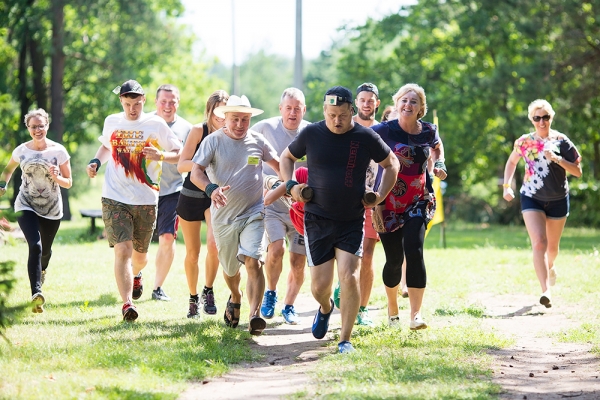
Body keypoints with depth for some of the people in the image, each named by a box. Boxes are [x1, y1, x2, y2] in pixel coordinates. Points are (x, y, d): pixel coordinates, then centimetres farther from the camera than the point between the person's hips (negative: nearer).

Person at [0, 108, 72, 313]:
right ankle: (36, 293, -31)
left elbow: (68, 183, -4)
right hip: (26, 206, -1)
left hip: (51, 209, 1)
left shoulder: (58, 151, -8)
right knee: (35, 245, -22)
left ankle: (42, 270, 56)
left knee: (45, 249, 18)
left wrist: (56, 177, -23)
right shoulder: (21, 150, -4)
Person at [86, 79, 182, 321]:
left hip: (146, 200, 0)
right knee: (123, 250, -16)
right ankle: (127, 304, -21)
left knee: (140, 255, 14)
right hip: (115, 199, 0)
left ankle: (135, 275, 50)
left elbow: (180, 154, 1)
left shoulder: (156, 125, -2)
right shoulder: (111, 122, 7)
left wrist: (161, 156, -19)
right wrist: (96, 162, 8)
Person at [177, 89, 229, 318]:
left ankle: (208, 291, 0)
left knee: (213, 244, -22)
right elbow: (182, 165, -15)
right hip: (191, 196, 0)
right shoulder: (199, 131, -11)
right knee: (192, 253, 6)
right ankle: (193, 298, 26)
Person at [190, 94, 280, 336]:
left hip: (253, 213, 0)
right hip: (224, 215, 0)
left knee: (253, 262, -19)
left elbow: (277, 164, 19)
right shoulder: (214, 141, -6)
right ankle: (235, 299, 46)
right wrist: (211, 188, -34)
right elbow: (196, 172, -15)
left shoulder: (257, 141, 3)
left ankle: (255, 315, -24)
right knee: (230, 268, 14)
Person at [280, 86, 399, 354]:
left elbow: (391, 164, 12)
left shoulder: (366, 138, -3)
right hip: (317, 219, 1)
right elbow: (287, 157, 16)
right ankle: (325, 308, 39)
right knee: (319, 285, 1)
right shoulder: (311, 134, -2)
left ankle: (345, 340, -4)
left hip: (352, 221, -1)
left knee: (349, 277, -15)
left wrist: (381, 195, 0)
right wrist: (290, 186, 0)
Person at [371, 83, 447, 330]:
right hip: (388, 202, -2)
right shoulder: (383, 131, -9)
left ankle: (416, 313, -19)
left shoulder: (429, 131, 3)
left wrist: (440, 165, 9)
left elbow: (437, 147, 26)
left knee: (414, 251, -18)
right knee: (394, 258, 2)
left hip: (419, 200, 2)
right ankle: (392, 308, 29)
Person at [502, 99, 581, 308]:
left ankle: (550, 267, 52)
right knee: (539, 242, -18)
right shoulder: (524, 143, -3)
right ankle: (546, 291, -24)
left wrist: (557, 159, -24)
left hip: (558, 200, 1)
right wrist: (506, 186, 7)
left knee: (552, 246, 16)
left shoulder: (561, 141, -7)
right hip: (532, 199, -1)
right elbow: (512, 162, 17)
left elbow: (577, 171, -11)